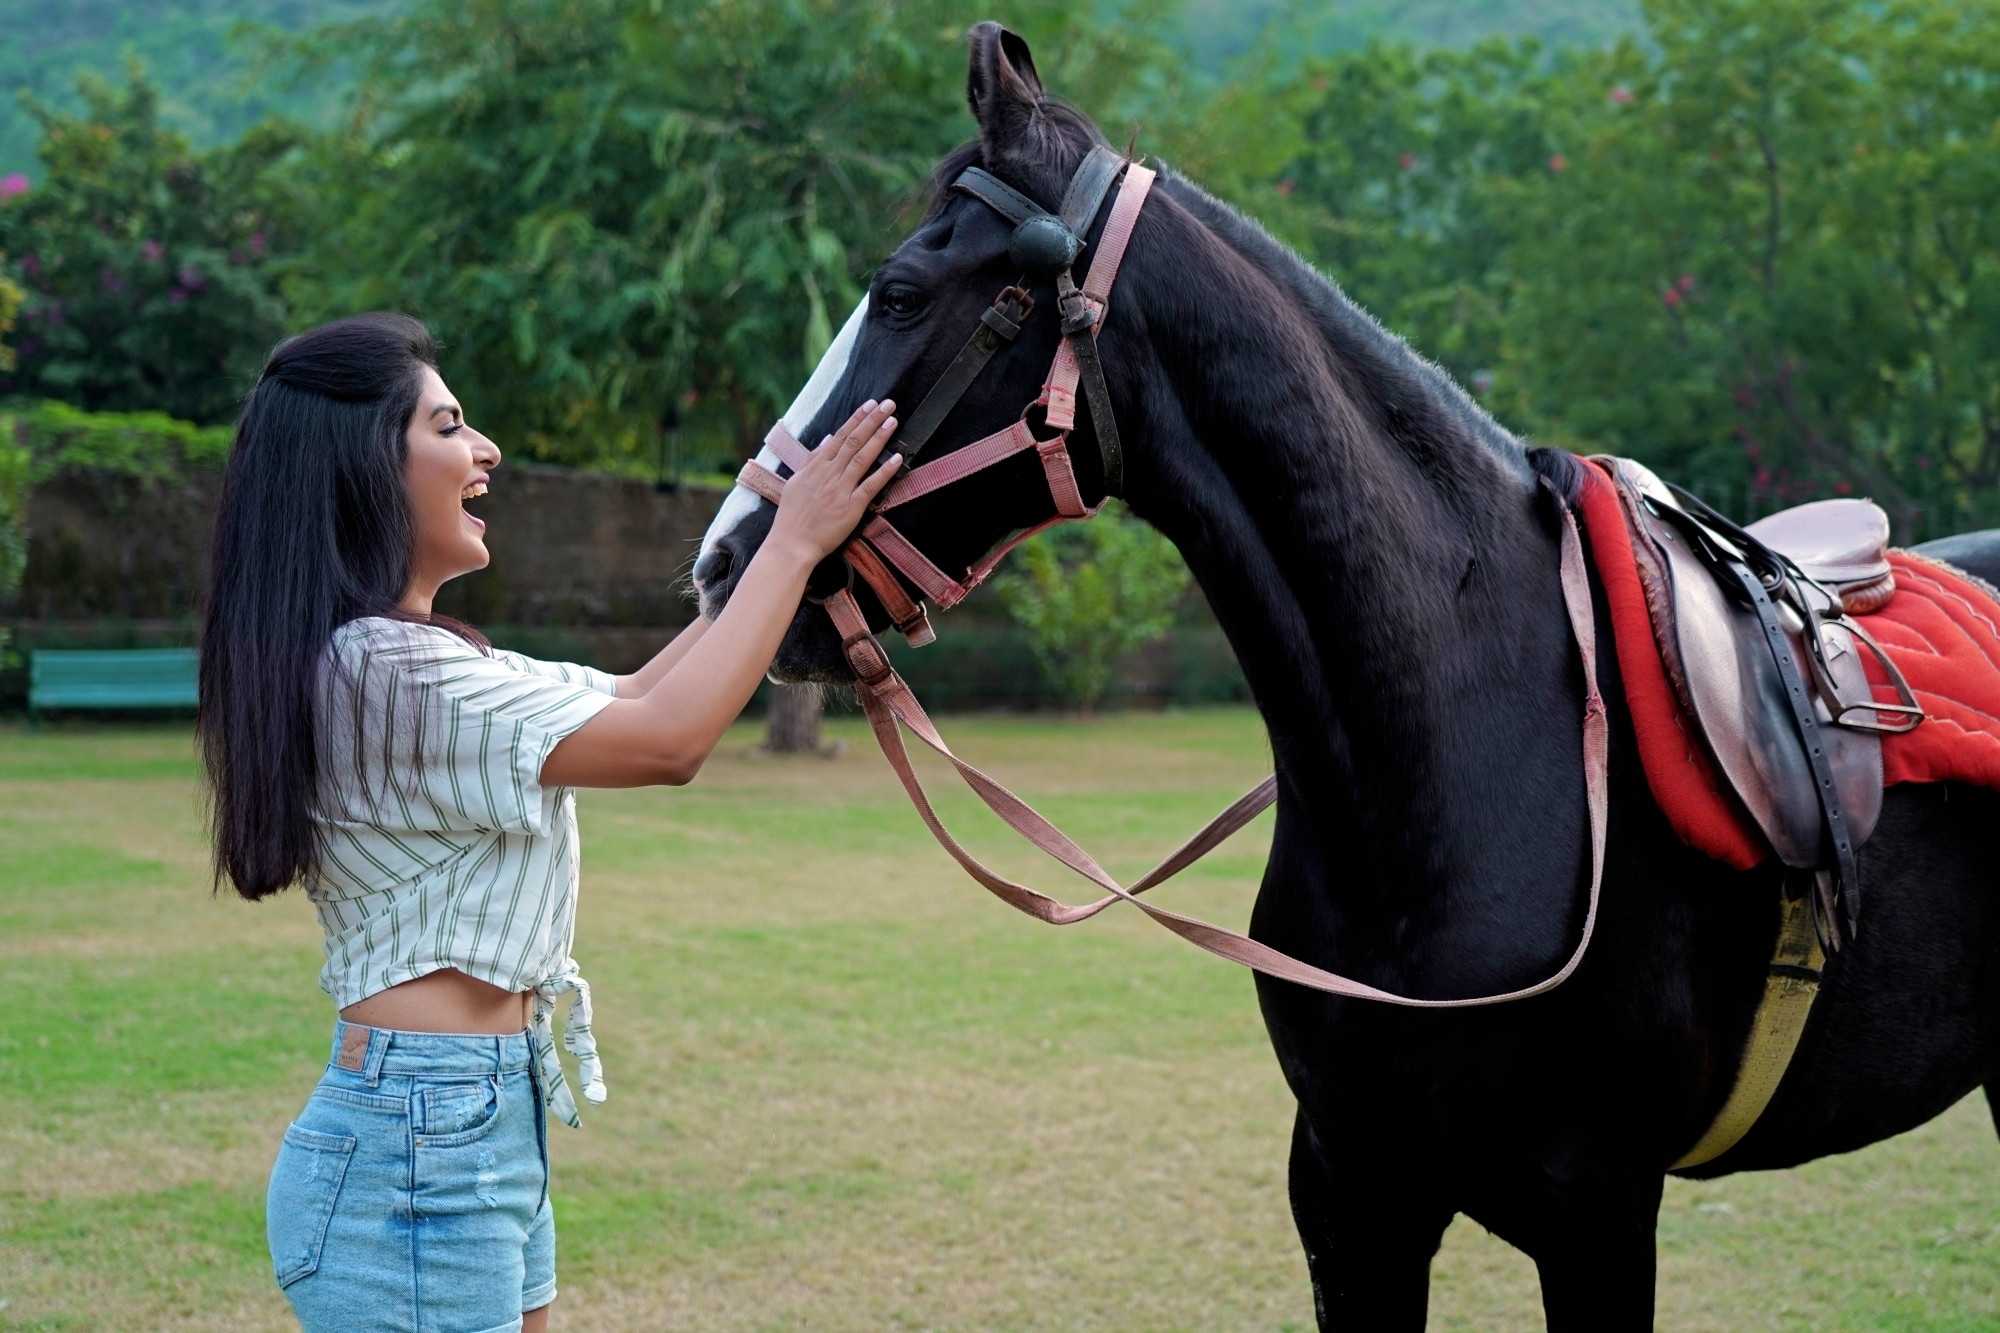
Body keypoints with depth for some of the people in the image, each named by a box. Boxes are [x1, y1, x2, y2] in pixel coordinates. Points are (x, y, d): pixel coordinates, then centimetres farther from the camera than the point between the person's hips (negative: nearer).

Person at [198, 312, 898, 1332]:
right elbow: (667, 741, -21)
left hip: (488, 1130, 10)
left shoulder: (409, 662, 13)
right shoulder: (385, 670, -19)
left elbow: (622, 705, 18)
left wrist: (779, 549, 15)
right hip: (420, 1147, -10)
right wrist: (794, 544, -12)